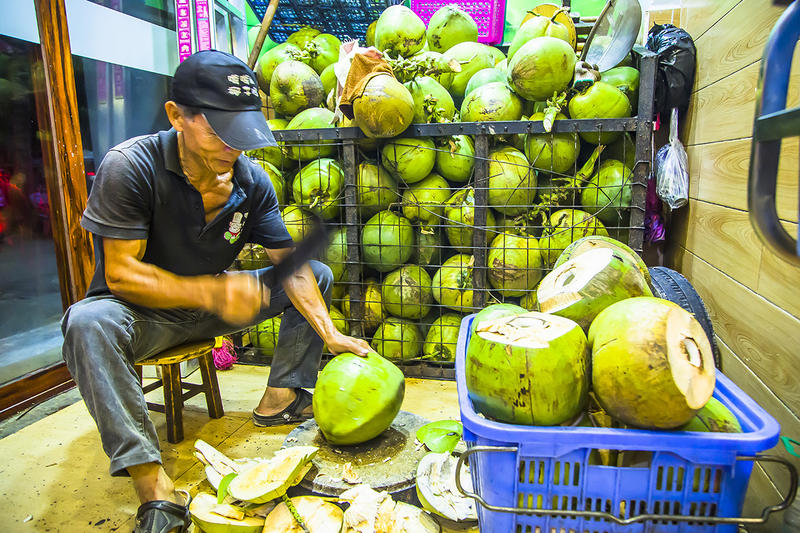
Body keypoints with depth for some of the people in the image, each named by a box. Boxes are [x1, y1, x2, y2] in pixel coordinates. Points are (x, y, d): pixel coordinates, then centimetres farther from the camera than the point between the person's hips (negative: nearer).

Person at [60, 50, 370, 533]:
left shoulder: (251, 180, -10)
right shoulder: (130, 167, -22)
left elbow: (290, 262, -11)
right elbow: (121, 274, -24)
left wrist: (330, 334, -20)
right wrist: (211, 291, -37)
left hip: (213, 304, 5)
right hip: (146, 313, -4)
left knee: (319, 275, -1)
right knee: (89, 322, -38)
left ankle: (280, 396, 1)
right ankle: (154, 487, -33)